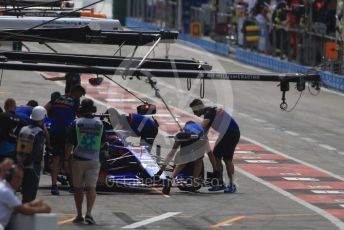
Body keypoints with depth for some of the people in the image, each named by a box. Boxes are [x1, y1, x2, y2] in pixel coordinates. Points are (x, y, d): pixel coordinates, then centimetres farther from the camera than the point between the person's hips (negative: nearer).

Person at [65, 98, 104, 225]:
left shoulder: (76, 123, -6)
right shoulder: (99, 124, 3)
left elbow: (69, 143, -6)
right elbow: (102, 142, 16)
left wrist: (66, 159, 0)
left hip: (78, 159, -1)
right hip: (94, 160, 1)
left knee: (78, 188, 10)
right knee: (91, 187, -3)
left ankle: (79, 215, 13)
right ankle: (89, 213, -20)